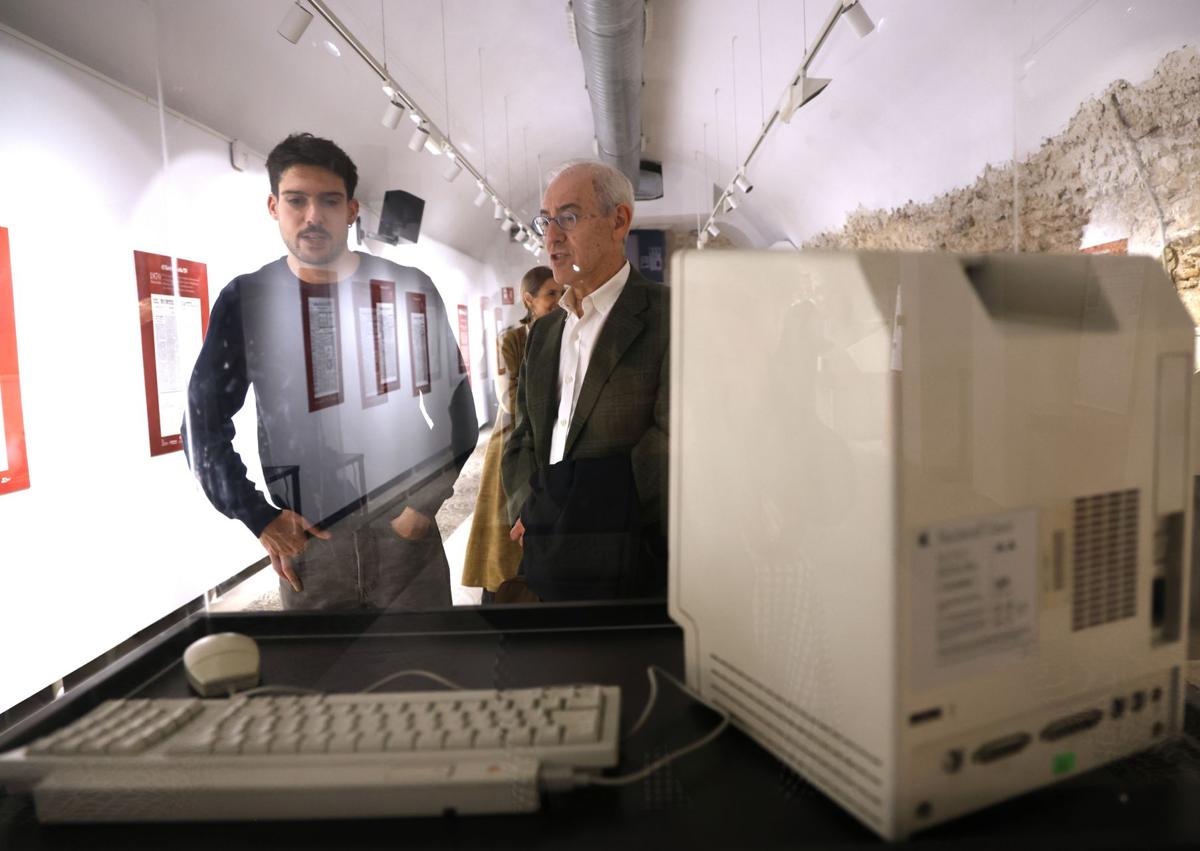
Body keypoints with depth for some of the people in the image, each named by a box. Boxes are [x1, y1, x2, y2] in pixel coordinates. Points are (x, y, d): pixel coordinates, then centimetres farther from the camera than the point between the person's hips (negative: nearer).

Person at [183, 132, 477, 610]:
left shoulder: (409, 289, -2)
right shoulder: (247, 299, 0)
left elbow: (456, 407, 2)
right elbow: (204, 422, 5)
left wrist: (426, 500, -4)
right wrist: (258, 518, -1)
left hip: (406, 530, 0)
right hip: (306, 541, 1)